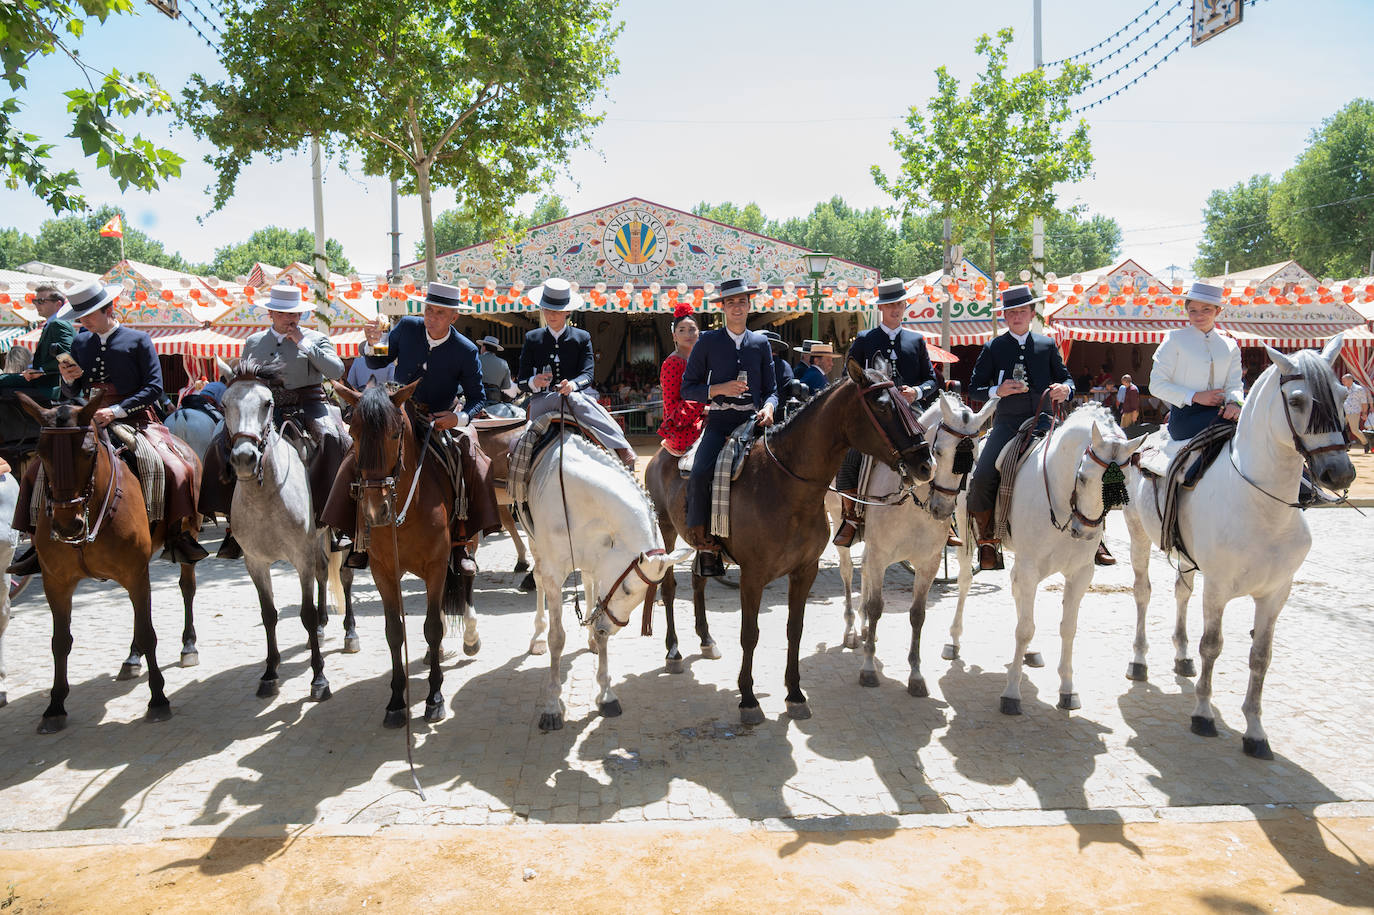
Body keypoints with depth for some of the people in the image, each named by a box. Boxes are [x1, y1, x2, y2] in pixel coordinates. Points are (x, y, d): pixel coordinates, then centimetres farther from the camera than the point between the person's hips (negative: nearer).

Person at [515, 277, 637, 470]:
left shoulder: (582, 337, 11)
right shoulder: (532, 339, 13)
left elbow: (588, 374, -2)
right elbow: (521, 381, 8)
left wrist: (573, 384, -26)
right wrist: (534, 382, -17)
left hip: (574, 395, -1)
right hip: (542, 400, 1)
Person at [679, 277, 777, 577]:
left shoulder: (761, 343, 16)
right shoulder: (707, 342, 9)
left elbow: (771, 389, 17)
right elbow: (687, 388, 8)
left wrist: (768, 407, -6)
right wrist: (718, 389, -9)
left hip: (753, 421, 2)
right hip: (719, 422, -2)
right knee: (700, 474, -26)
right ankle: (703, 544, -15)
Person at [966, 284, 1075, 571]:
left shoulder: (1048, 345, 16)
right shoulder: (992, 348, 10)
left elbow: (1066, 378, 18)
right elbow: (974, 388, 8)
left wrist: (1065, 389, -6)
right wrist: (997, 391, -12)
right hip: (1008, 425, -2)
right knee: (982, 478, -22)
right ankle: (986, 540, -2)